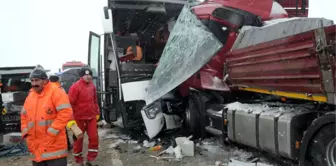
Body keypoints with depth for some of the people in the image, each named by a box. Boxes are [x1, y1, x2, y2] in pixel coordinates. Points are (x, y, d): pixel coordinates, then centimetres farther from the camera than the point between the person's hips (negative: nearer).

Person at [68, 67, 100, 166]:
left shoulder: (92, 86, 7)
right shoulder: (75, 87, -13)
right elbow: (70, 103, -15)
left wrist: (97, 112, 15)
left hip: (92, 117, 5)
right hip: (79, 118, -5)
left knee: (94, 137, 2)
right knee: (78, 139, 9)